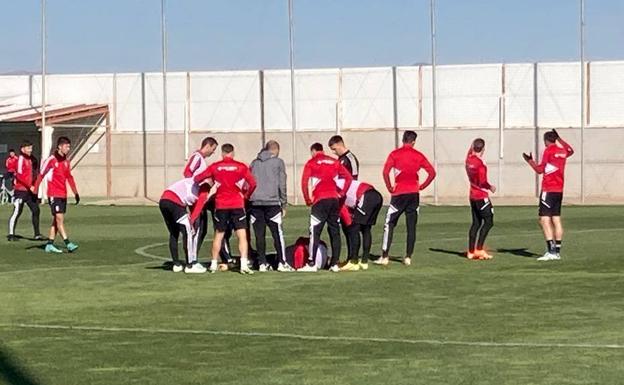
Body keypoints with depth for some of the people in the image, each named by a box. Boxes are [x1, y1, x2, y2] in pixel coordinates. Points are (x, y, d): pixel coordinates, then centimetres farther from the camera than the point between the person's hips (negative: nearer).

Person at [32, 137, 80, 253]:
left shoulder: (66, 161, 11)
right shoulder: (51, 160, -10)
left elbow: (69, 178, 20)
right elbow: (41, 175, -8)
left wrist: (76, 193, 17)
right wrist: (34, 192, -9)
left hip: (63, 195, 8)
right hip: (54, 194, -8)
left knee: (56, 220, 9)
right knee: (60, 219, -11)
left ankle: (50, 245, 15)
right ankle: (68, 244, -16)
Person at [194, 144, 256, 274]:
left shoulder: (215, 167, 2)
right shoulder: (241, 166, -1)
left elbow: (197, 178, 0)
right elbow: (252, 183, -7)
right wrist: (246, 196, 10)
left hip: (220, 205, 2)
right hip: (237, 205, -2)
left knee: (218, 235, 15)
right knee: (242, 235, -2)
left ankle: (213, 265, 19)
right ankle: (244, 264, -14)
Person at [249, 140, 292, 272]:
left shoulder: (254, 163, 17)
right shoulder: (278, 162, 5)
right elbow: (282, 185, 3)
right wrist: (283, 204, 9)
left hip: (255, 203, 3)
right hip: (272, 202, -3)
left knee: (259, 235, 4)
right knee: (277, 233, 1)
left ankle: (262, 263, 2)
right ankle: (282, 263, -3)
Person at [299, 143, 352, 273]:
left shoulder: (311, 163, 2)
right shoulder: (334, 162, 14)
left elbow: (304, 182, -7)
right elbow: (349, 177, 10)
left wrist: (308, 200, 2)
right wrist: (341, 193, 13)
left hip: (320, 200, -4)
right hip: (334, 199, 4)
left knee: (315, 232, -2)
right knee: (335, 231, 9)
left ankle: (311, 264, -5)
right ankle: (335, 263, 8)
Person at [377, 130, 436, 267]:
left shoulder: (395, 154, -2)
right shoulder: (418, 155, 4)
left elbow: (385, 172, -13)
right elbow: (432, 173, 0)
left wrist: (389, 187, -3)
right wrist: (421, 186, 7)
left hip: (399, 194, -2)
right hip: (414, 194, 2)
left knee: (389, 225, 4)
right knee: (411, 227, 7)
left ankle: (384, 257, -1)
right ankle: (408, 257, 6)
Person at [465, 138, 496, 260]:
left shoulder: (469, 159, 4)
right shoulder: (480, 163, -18)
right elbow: (482, 182, -19)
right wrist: (490, 187, -3)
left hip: (473, 196, 8)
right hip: (481, 196, -8)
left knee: (476, 223, 12)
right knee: (488, 221, -4)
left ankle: (471, 251, 11)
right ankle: (479, 249, -11)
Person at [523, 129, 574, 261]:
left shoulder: (548, 150, -9)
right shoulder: (562, 151, 10)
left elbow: (540, 169, -7)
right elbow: (570, 150, 35)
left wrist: (530, 160, 6)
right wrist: (559, 139, 36)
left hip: (548, 190, -8)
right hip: (559, 190, 8)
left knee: (544, 220, -9)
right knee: (556, 219, 10)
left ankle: (551, 251, -17)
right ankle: (557, 251, 10)